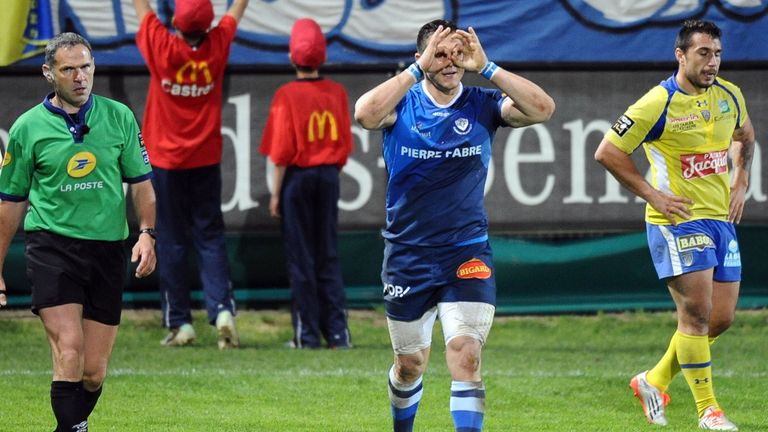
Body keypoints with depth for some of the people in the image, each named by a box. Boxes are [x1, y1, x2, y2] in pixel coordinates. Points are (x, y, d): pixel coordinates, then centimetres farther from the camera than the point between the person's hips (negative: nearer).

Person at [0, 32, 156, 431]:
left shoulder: (119, 117, 6)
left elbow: (140, 182, 14)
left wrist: (147, 234, -1)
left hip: (107, 249, 2)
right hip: (51, 246, -2)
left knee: (94, 372, 2)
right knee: (69, 350, -20)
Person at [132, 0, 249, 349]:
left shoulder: (162, 48, -13)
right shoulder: (217, 47, -8)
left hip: (165, 163, -2)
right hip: (206, 162, 2)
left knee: (171, 241, 4)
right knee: (210, 238, 5)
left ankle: (180, 323, 3)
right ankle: (222, 310, -14)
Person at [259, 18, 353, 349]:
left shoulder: (287, 96, -12)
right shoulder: (337, 93, 1)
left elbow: (282, 151, -12)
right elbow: (345, 144, 6)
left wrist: (276, 194, -5)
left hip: (297, 175, -4)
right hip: (328, 175, 4)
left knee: (300, 257, 1)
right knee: (328, 256, 10)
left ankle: (308, 334, 2)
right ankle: (338, 332, 6)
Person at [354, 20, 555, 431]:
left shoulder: (482, 104, -2)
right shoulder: (403, 104, -5)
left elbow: (543, 109, -18)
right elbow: (366, 114, -28)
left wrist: (486, 67, -23)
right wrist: (418, 70, -28)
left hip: (467, 256, -1)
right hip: (407, 255, 1)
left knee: (465, 355, -18)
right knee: (410, 363, 14)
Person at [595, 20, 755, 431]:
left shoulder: (730, 96, 5)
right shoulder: (657, 104, -13)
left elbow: (745, 134, 27)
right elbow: (607, 151, -7)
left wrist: (740, 182, 13)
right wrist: (651, 194, -10)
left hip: (720, 218, 7)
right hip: (677, 220, -7)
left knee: (722, 317, 5)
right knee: (697, 312, -11)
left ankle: (654, 380, 22)